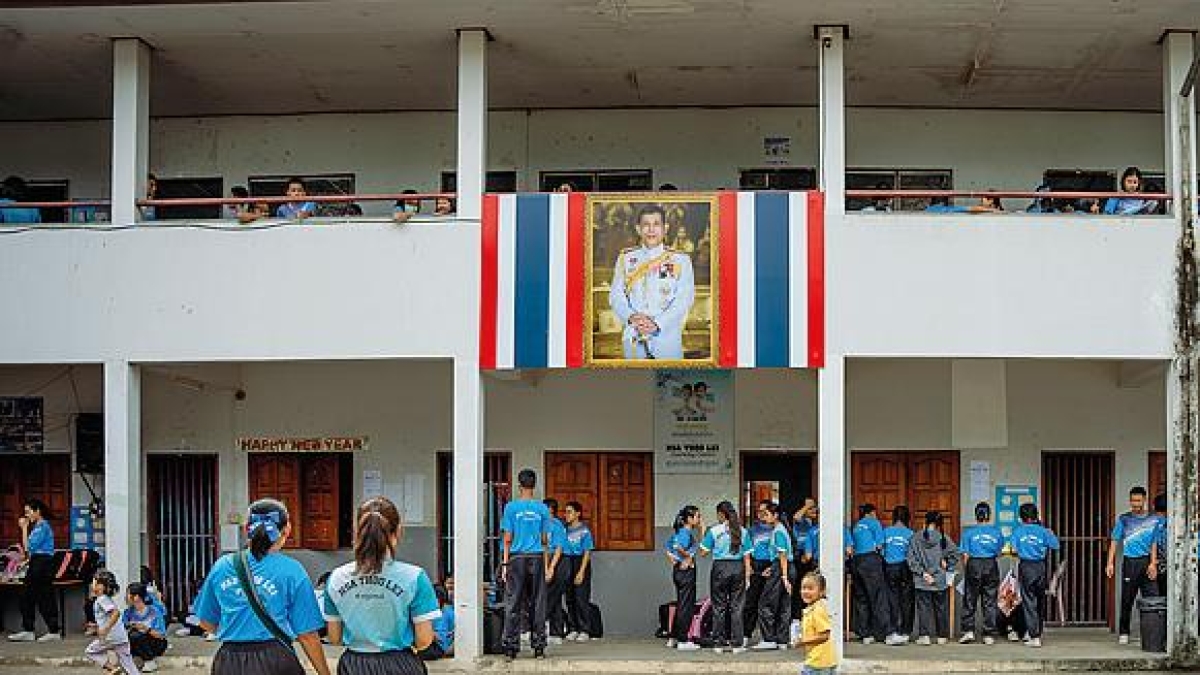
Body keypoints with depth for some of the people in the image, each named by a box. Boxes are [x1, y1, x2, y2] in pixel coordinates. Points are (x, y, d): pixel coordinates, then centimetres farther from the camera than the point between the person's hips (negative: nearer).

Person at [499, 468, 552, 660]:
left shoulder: (511, 507, -3)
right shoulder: (542, 509, 1)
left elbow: (508, 539, -4)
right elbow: (545, 540, 4)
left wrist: (505, 563, 1)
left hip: (517, 558, -1)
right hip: (537, 558, 1)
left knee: (513, 605, 1)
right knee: (537, 604, 6)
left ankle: (511, 648, -1)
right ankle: (539, 647, 7)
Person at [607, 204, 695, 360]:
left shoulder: (680, 261, 3)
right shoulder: (626, 258, 10)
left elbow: (684, 300, -5)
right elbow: (615, 296, 6)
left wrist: (657, 324, -17)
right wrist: (632, 317, -14)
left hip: (668, 338, -2)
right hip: (633, 339, 2)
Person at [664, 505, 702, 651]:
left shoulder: (680, 531, 13)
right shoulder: (686, 532, -16)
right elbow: (678, 546, -33)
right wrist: (688, 556, -19)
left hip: (678, 569, 10)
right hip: (686, 571, -10)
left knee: (681, 605, 16)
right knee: (686, 606, -4)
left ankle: (673, 639, 22)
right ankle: (683, 641, -2)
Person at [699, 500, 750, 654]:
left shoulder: (714, 530, -4)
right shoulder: (742, 531, 4)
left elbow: (704, 552, 0)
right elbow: (746, 555, 4)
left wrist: (703, 534, 11)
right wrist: (747, 577, 8)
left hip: (720, 568, -2)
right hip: (738, 568, 2)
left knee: (719, 607, 5)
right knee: (736, 607, 6)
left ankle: (718, 643, 6)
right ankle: (736, 643, 5)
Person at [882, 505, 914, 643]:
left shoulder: (886, 532, 2)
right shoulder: (909, 533, -2)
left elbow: (881, 550, 3)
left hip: (889, 568, 1)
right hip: (905, 568, -1)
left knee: (894, 600, 1)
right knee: (906, 601, 7)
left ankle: (895, 631, -10)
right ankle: (905, 632, 9)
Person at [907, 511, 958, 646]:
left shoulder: (916, 538, -4)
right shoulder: (943, 538, -6)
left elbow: (911, 560, -7)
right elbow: (955, 554, -10)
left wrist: (922, 573, -5)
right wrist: (947, 565, 3)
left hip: (922, 581, 0)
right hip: (940, 580, 0)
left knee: (924, 608, 4)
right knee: (941, 608, 11)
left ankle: (924, 635, -5)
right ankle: (942, 636, 17)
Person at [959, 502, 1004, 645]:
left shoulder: (969, 532, -2)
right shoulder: (996, 532, 3)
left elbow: (965, 555, -2)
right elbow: (999, 552, 11)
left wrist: (965, 571, 6)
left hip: (974, 565, -1)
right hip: (991, 566, 1)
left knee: (969, 601, 6)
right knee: (990, 602, 5)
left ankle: (968, 631, -4)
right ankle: (989, 635, 6)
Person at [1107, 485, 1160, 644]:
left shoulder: (1153, 519, 7)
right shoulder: (1124, 519, 8)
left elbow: (1154, 543, 4)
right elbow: (1115, 541, 9)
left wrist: (1152, 563, -8)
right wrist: (1110, 563, 1)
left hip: (1146, 561, 0)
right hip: (1129, 562, 0)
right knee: (1127, 600, 3)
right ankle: (1123, 633, 10)